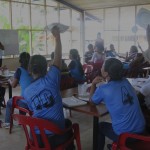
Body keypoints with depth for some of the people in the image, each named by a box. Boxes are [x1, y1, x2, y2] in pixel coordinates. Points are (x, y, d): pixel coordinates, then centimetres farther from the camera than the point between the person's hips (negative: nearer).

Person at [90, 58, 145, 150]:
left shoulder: (103, 89, -14)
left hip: (124, 135, -5)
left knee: (101, 126, 23)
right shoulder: (125, 81, 2)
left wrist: (93, 84, 15)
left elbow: (92, 101, 8)